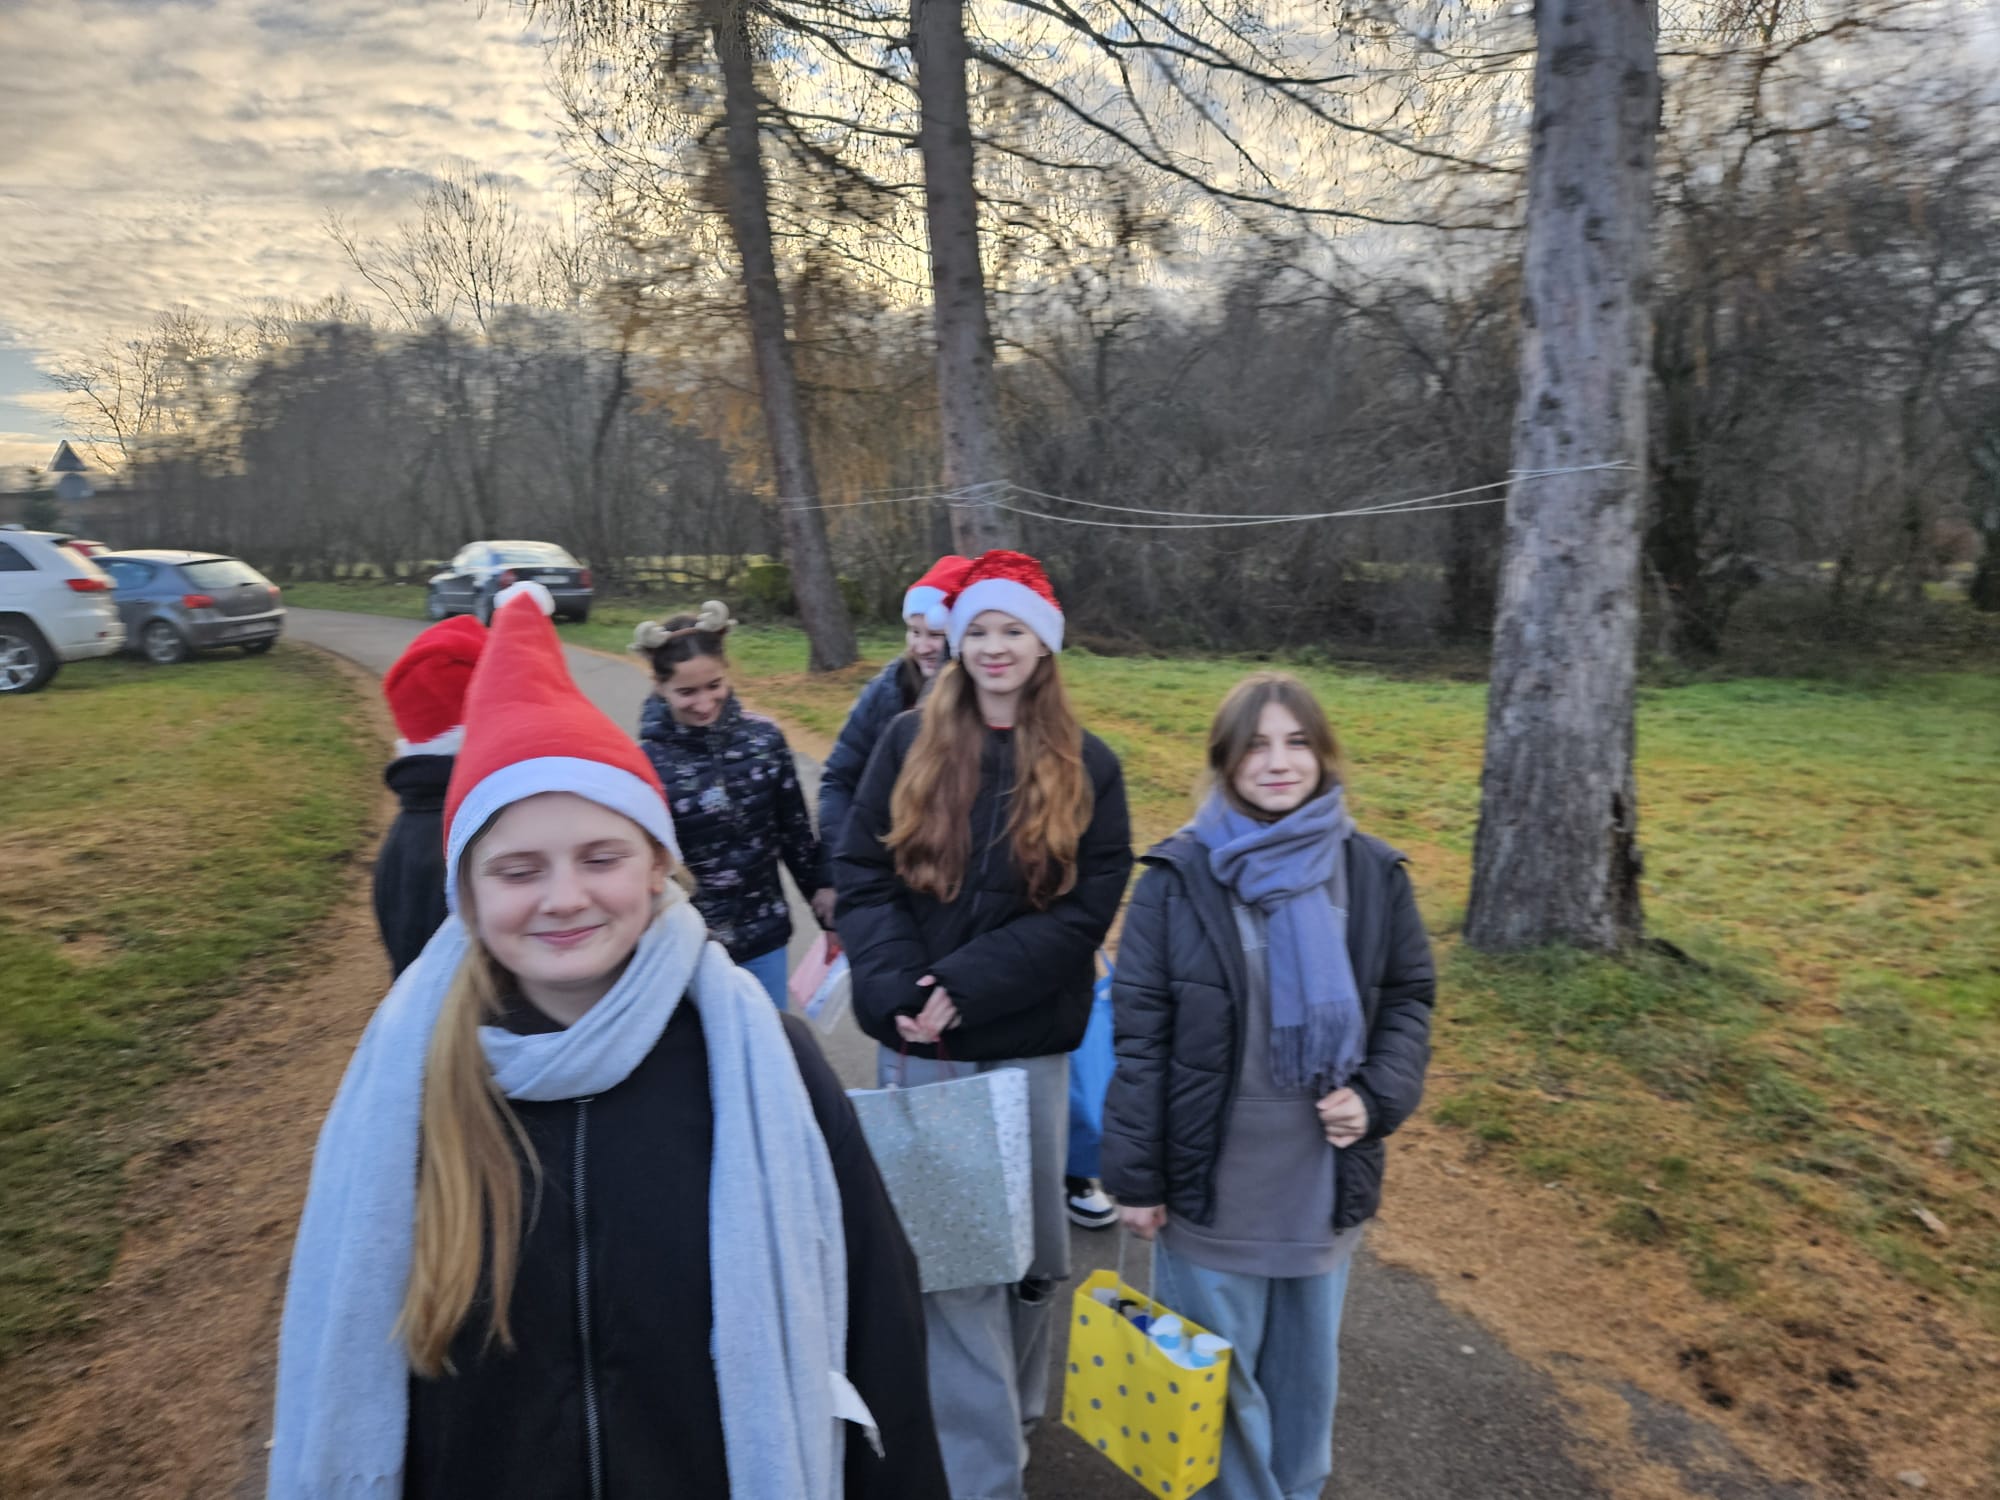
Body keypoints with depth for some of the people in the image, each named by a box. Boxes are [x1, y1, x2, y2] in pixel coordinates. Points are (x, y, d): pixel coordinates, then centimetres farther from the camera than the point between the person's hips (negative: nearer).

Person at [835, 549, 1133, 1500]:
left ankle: (1014, 1415, 43)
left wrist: (967, 986, -17)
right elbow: (861, 876, -2)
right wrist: (900, 988, -17)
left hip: (1029, 1043, 1)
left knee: (1025, 1240, 16)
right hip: (920, 1042, 0)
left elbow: (1087, 907, -8)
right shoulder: (909, 744, 0)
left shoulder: (1088, 768, -1)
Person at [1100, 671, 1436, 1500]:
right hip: (1211, 1179, -2)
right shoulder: (1179, 875, -11)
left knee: (1307, 1366, 22)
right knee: (1218, 1371, 14)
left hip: (1325, 1179, 3)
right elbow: (1139, 1033, -9)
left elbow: (1410, 998, 7)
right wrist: (1135, 1174, -8)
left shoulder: (1372, 872, -3)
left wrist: (1378, 1097, -9)